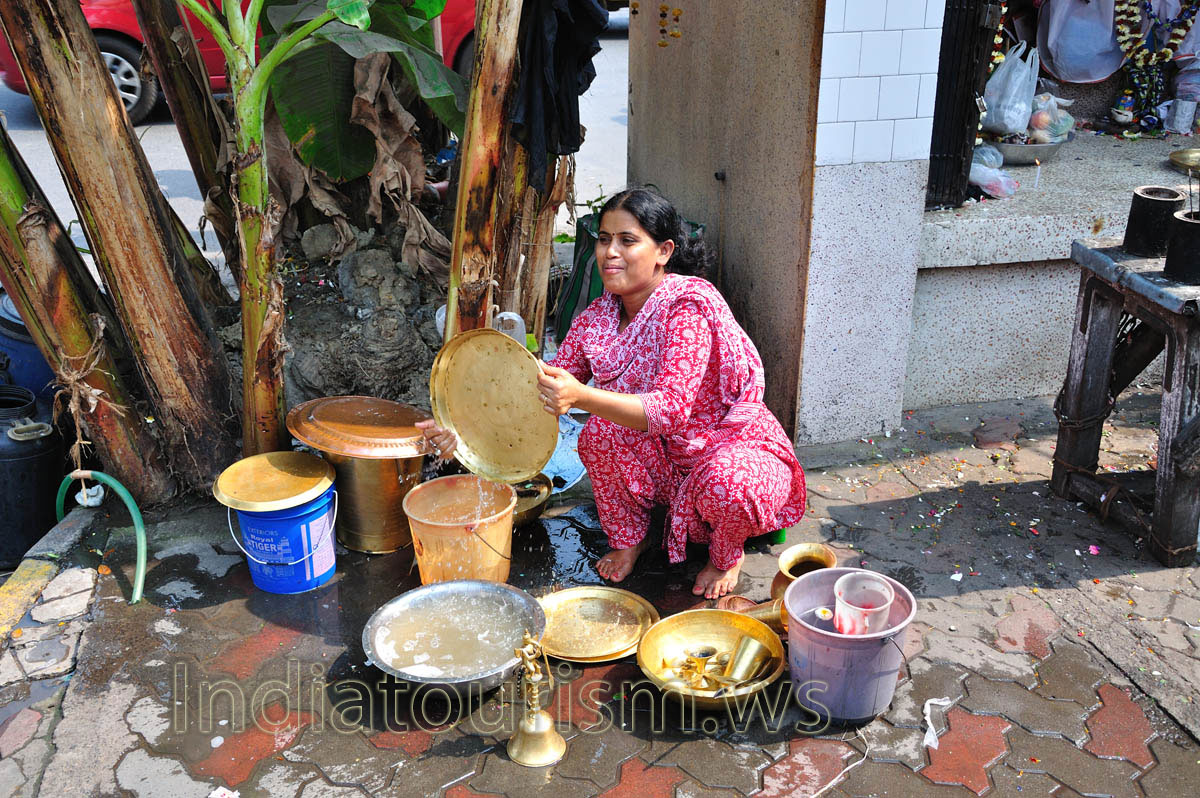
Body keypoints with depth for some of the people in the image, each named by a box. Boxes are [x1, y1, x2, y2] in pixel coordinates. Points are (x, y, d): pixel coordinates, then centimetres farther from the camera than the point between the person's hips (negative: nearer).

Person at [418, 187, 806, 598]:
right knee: (600, 431, -23)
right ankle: (628, 538, 2)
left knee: (726, 486, -38)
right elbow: (546, 390, -6)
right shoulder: (598, 317, -6)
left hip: (735, 444, -5)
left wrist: (582, 397, -50)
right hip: (667, 457, 5)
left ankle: (726, 553, 0)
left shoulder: (687, 306, -26)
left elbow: (670, 409, -36)